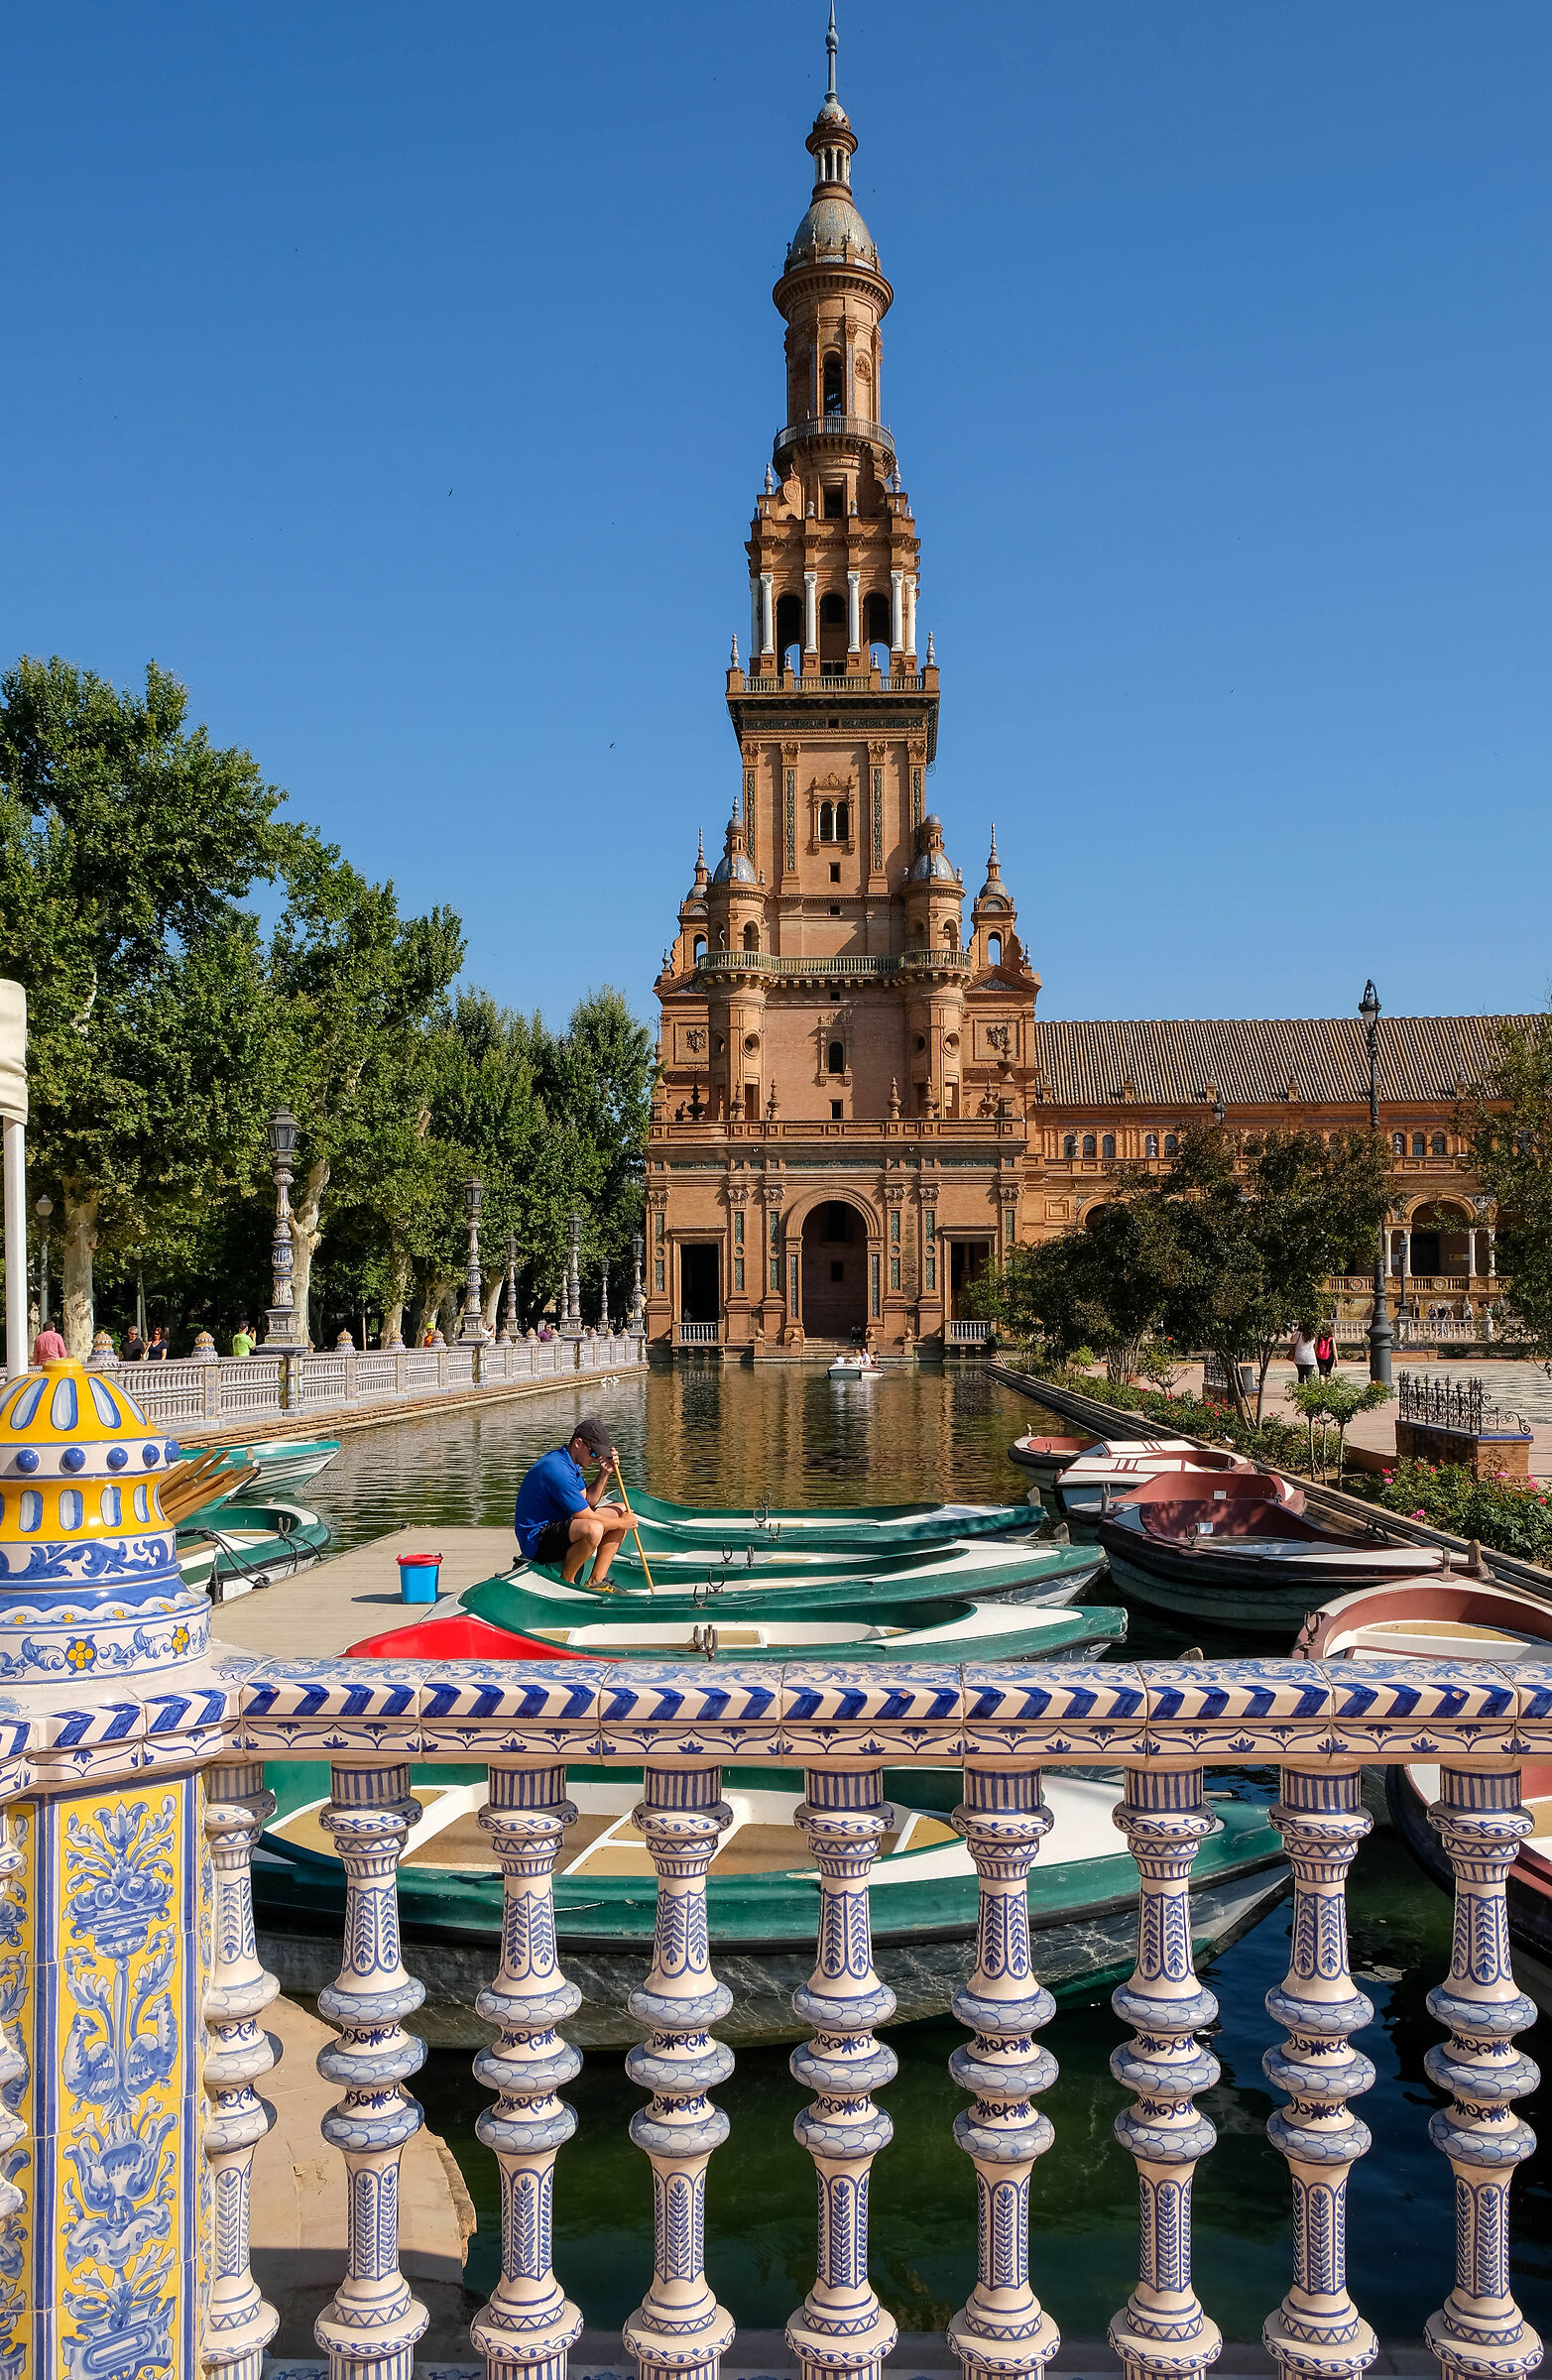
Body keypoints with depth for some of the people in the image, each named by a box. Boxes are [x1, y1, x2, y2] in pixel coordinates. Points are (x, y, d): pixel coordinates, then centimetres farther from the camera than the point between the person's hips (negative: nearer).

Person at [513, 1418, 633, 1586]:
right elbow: (587, 1517, -21)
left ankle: (596, 1580, 8)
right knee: (593, 1529, -38)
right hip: (535, 1541, -11)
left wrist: (605, 1473, 1)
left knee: (621, 1510, 10)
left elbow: (588, 1502, 14)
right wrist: (621, 1523, -8)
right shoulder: (557, 1469, -25)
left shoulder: (570, 1463, 9)